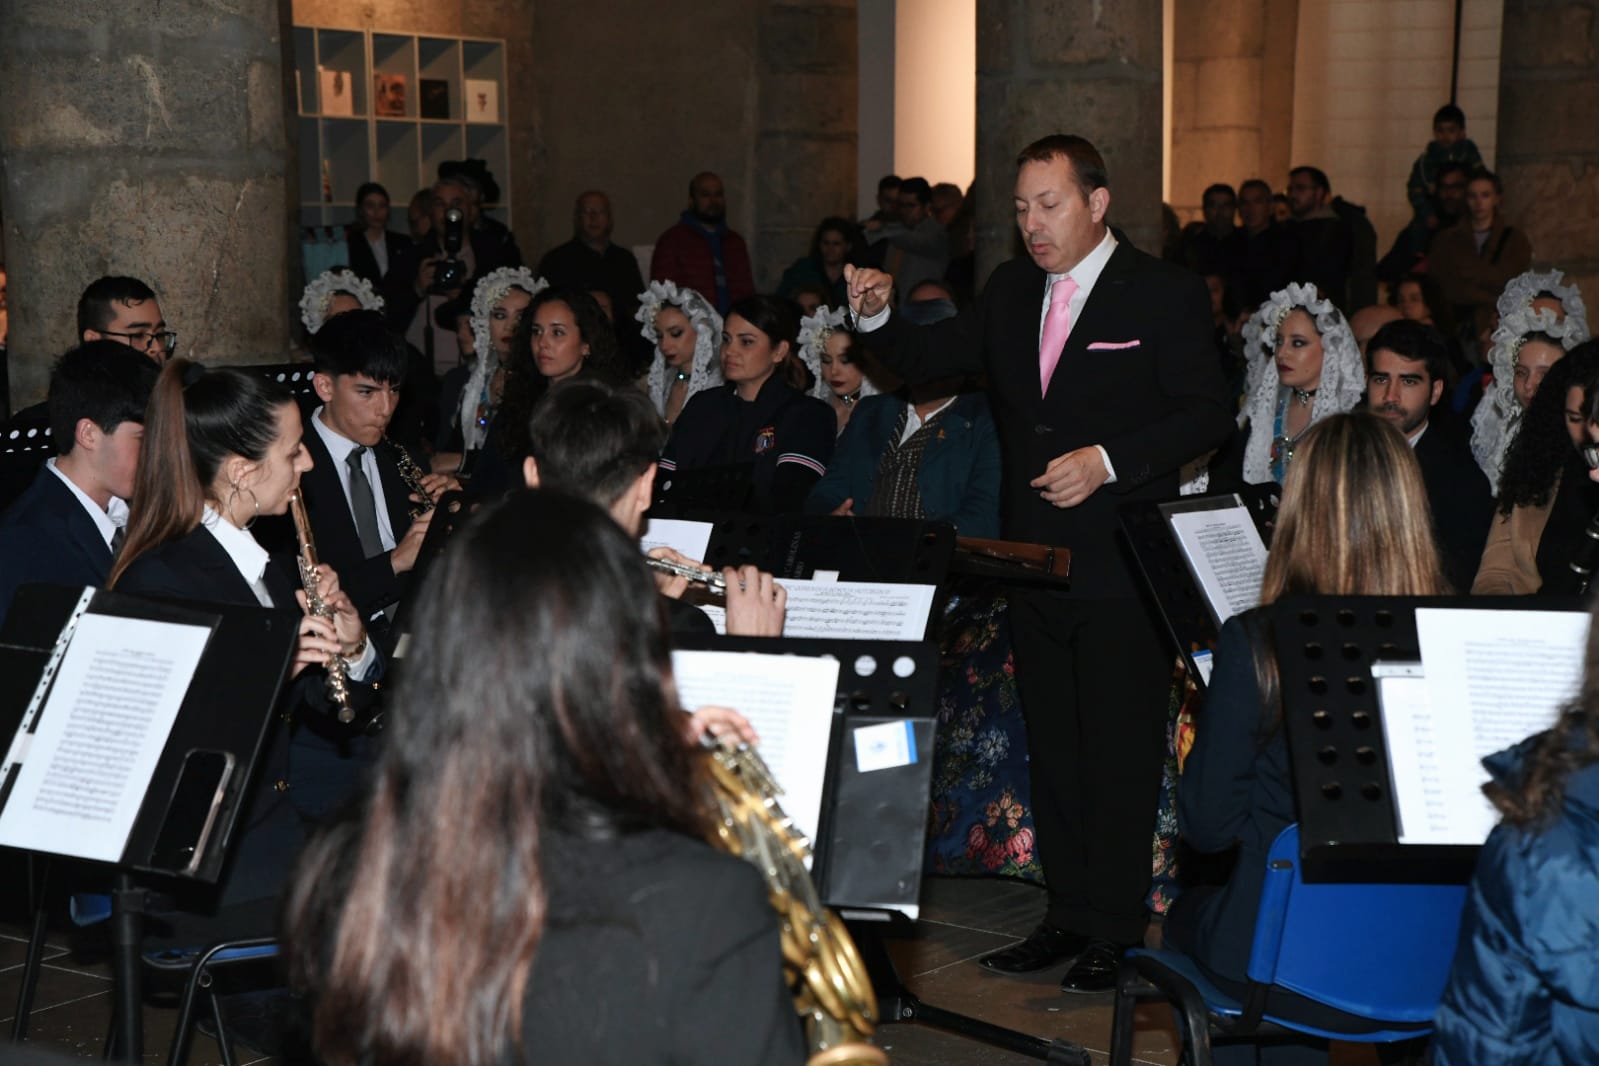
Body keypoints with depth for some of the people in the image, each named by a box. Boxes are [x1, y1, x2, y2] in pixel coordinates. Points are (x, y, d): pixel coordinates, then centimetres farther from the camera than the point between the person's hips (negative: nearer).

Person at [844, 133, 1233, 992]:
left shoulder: (1165, 295, -6)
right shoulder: (1011, 291, 11)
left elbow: (1208, 413, -10)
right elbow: (924, 361, 13)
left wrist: (1109, 461, -20)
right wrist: (875, 319, -7)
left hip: (1124, 566, -6)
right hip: (1034, 560, 6)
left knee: (1118, 751, 0)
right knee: (1051, 748, 13)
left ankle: (1114, 929, 10)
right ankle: (1067, 913, 24)